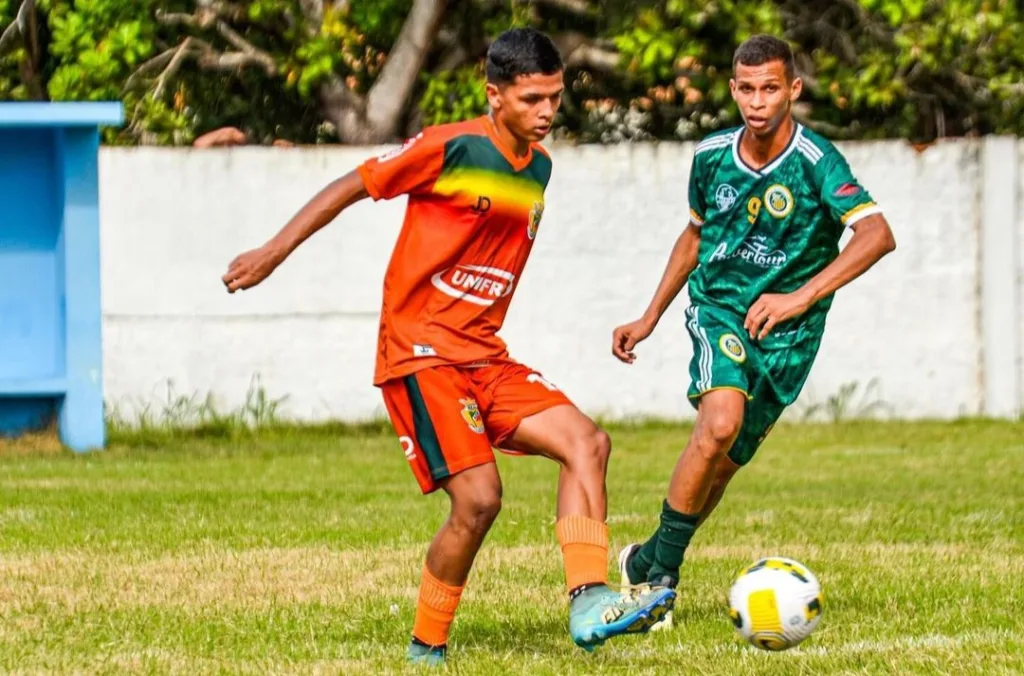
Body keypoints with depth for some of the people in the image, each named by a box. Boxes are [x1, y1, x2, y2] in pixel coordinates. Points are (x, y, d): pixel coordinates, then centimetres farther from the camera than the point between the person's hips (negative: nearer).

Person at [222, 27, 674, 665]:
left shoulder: (540, 167, 11)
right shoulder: (451, 148, -11)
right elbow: (352, 186, -3)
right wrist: (273, 253, -2)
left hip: (484, 355, 7)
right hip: (421, 352, -7)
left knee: (586, 440, -12)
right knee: (479, 498, -17)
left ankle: (590, 604, -19)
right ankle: (426, 649, -1)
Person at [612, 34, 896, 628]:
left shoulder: (816, 161, -16)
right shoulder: (711, 156, -1)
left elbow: (878, 235, -29)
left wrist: (799, 298, -35)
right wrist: (649, 320, 21)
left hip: (787, 333, -1)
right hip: (718, 308, 1)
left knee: (723, 464, 4)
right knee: (720, 422, -26)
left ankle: (646, 559, 30)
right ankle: (660, 575, -14)